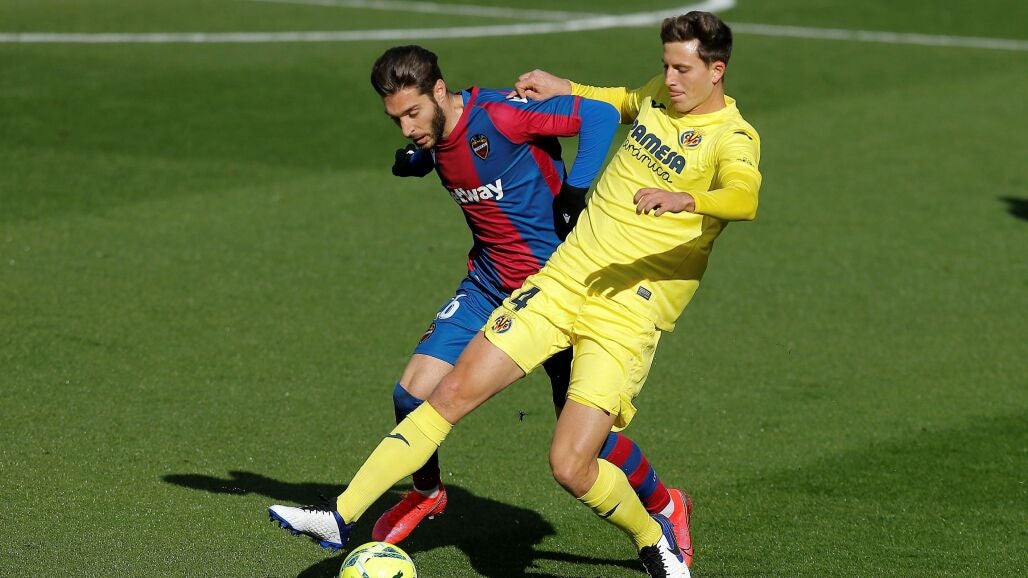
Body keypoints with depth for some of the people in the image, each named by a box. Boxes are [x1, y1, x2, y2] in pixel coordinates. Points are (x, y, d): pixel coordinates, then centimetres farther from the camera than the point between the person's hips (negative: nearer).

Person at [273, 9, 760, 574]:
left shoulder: (731, 138, -12)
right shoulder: (659, 94, 10)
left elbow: (746, 197, -35)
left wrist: (685, 199, -52)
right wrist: (563, 87, 23)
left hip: (625, 318, -6)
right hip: (559, 281, 6)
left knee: (570, 466, -14)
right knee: (454, 391, -4)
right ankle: (343, 517, -1)